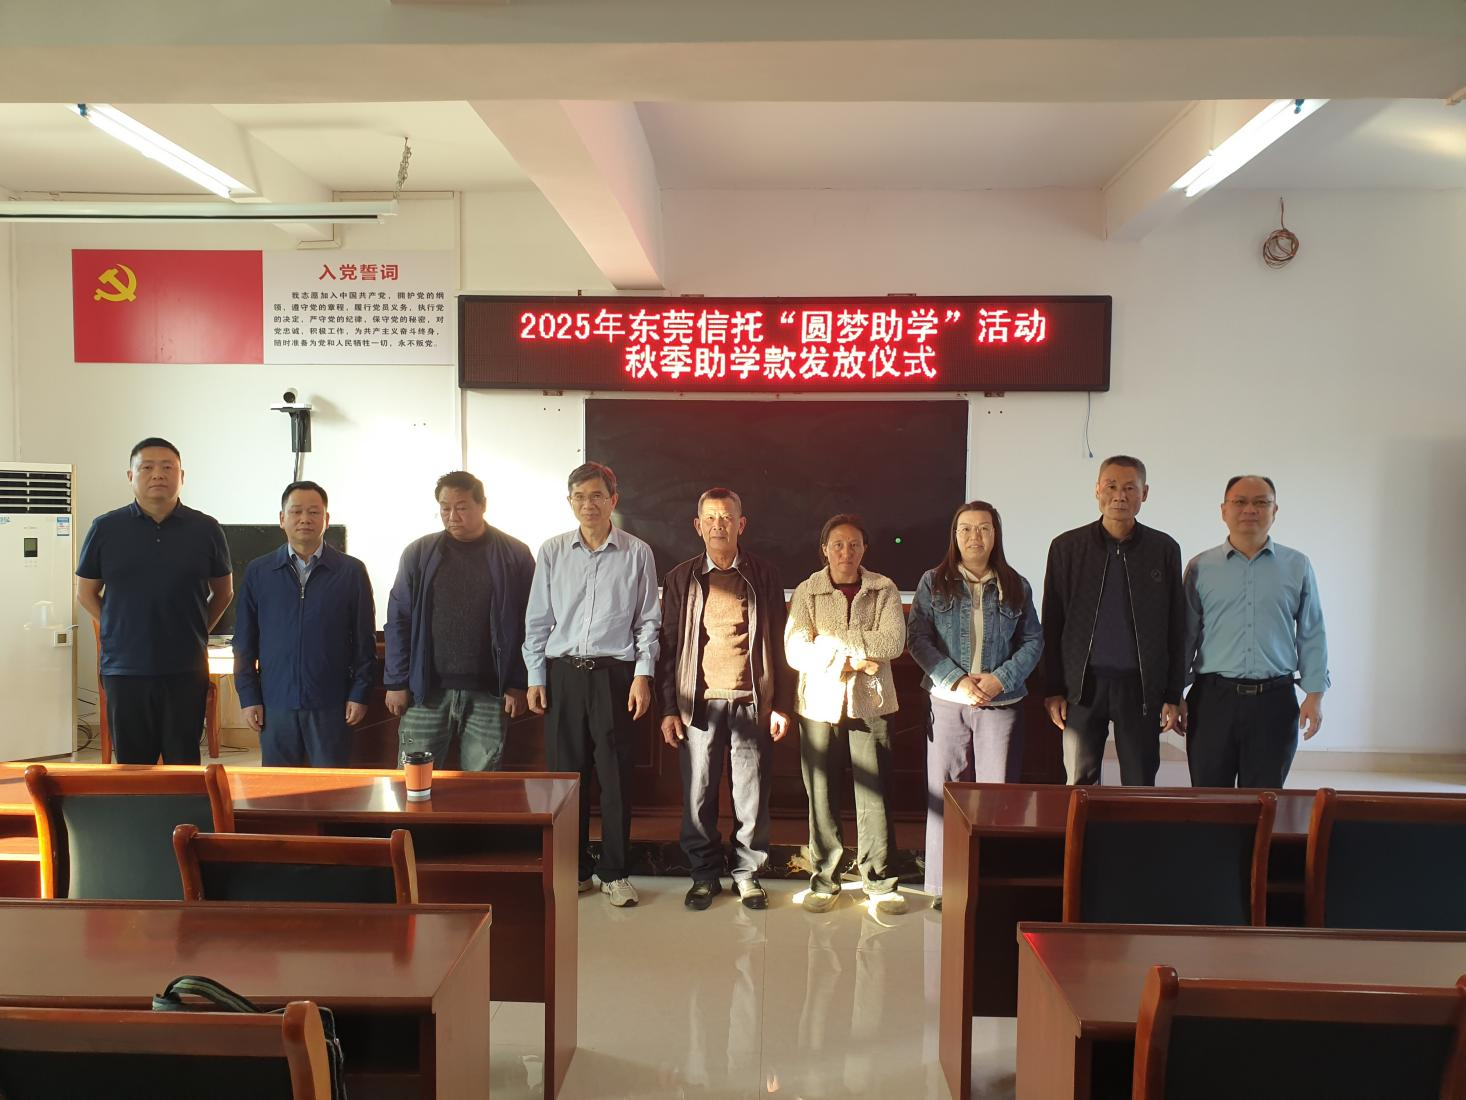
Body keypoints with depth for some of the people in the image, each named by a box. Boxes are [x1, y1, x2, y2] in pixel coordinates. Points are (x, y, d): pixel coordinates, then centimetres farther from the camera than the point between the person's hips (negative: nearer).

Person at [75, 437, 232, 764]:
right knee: (131, 765, 9)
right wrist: (120, 631, 4)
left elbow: (223, 593, 13)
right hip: (124, 668, 1)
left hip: (186, 670, 0)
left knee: (184, 764, 8)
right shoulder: (106, 528, 2)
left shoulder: (206, 529, 2)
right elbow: (86, 593, 12)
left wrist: (195, 633, 6)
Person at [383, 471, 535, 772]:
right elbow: (399, 621, 7)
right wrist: (396, 682, 2)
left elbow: (528, 624, 1)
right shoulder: (419, 553, 5)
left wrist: (519, 684, -3)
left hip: (488, 693, -1)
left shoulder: (514, 555, 1)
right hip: (426, 690, 1)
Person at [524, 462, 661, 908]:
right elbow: (537, 620, 9)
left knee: (616, 775, 1)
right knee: (566, 772, 7)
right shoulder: (552, 552, 6)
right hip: (562, 673, 2)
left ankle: (614, 873, 16)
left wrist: (642, 675, -5)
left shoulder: (637, 553, 2)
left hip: (614, 674, -2)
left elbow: (648, 621, 4)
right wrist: (535, 678, 4)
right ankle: (574, 869, 21)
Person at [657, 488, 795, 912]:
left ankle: (747, 872, 22)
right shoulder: (681, 578, 6)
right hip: (700, 702, 0)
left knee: (752, 794, 5)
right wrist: (669, 709, 2)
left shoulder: (764, 575, 5)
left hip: (752, 701, 0)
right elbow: (668, 646, 7)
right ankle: (705, 874, 21)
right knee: (698, 795, 5)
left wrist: (781, 704, 1)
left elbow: (778, 642, 6)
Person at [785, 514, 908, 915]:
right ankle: (824, 881, 19)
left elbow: (893, 642, -10)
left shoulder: (884, 590, 4)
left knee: (874, 795, 2)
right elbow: (795, 652, -7)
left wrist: (832, 640, -12)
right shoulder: (806, 592, 3)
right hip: (820, 704, 0)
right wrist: (849, 659, -13)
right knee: (821, 798, 6)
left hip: (870, 703, 0)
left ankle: (880, 882, 15)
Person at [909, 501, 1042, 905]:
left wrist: (1002, 678, -11)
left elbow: (1033, 641, 5)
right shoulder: (934, 582, 3)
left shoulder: (1016, 586, 7)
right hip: (948, 702, 0)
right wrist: (956, 680, -13)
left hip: (1001, 704, 1)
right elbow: (918, 638, -3)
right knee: (945, 793, 4)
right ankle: (944, 885, 15)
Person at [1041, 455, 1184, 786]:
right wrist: (1053, 689, 0)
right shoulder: (1067, 547, 3)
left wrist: (1173, 695, 2)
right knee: (1079, 787, 6)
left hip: (1141, 686, 0)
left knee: (1141, 788, 5)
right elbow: (1052, 623, 4)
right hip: (1083, 684, 0)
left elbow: (1176, 626, 6)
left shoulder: (1164, 549, 5)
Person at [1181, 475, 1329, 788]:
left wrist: (1315, 695, 2)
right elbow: (1185, 635, 7)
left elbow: (1312, 636, 9)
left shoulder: (1297, 567, 8)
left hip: (1274, 702, 1)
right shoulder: (1201, 568, 5)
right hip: (1213, 699, 0)